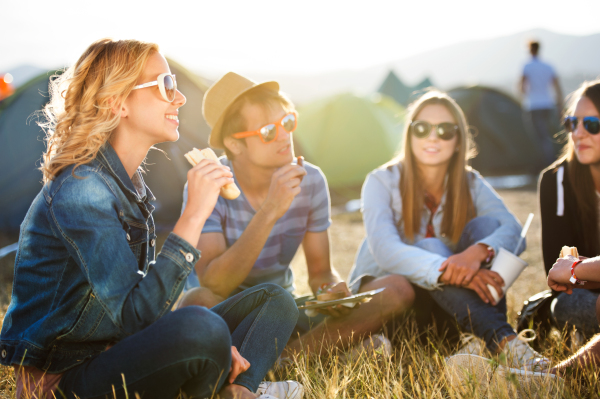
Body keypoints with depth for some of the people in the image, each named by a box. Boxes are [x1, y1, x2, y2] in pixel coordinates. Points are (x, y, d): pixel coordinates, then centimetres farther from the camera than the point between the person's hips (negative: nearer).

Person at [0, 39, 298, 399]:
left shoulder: (131, 182, 10)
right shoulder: (80, 190, -20)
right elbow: (135, 315, -28)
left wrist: (215, 349, -3)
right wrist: (194, 216, -26)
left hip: (119, 352, 9)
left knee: (274, 300, 5)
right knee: (201, 327, -35)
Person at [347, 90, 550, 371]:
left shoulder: (471, 184, 0)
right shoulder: (382, 182, -10)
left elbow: (513, 230, -18)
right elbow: (384, 249, -27)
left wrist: (478, 252, -41)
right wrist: (446, 271, -43)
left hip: (453, 303, 3)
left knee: (485, 225, -20)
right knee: (430, 245, -32)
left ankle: (485, 342, -35)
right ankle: (503, 339, -46)